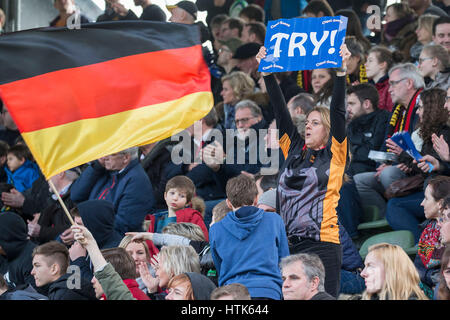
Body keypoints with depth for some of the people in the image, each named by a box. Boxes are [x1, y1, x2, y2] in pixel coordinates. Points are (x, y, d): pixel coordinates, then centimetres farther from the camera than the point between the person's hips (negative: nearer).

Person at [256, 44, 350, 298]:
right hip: (288, 245, 5)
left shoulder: (335, 154, 4)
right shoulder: (294, 151, 15)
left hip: (322, 245, -5)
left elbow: (338, 112, -4)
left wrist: (341, 72, -12)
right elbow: (281, 113, 14)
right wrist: (267, 74, 11)